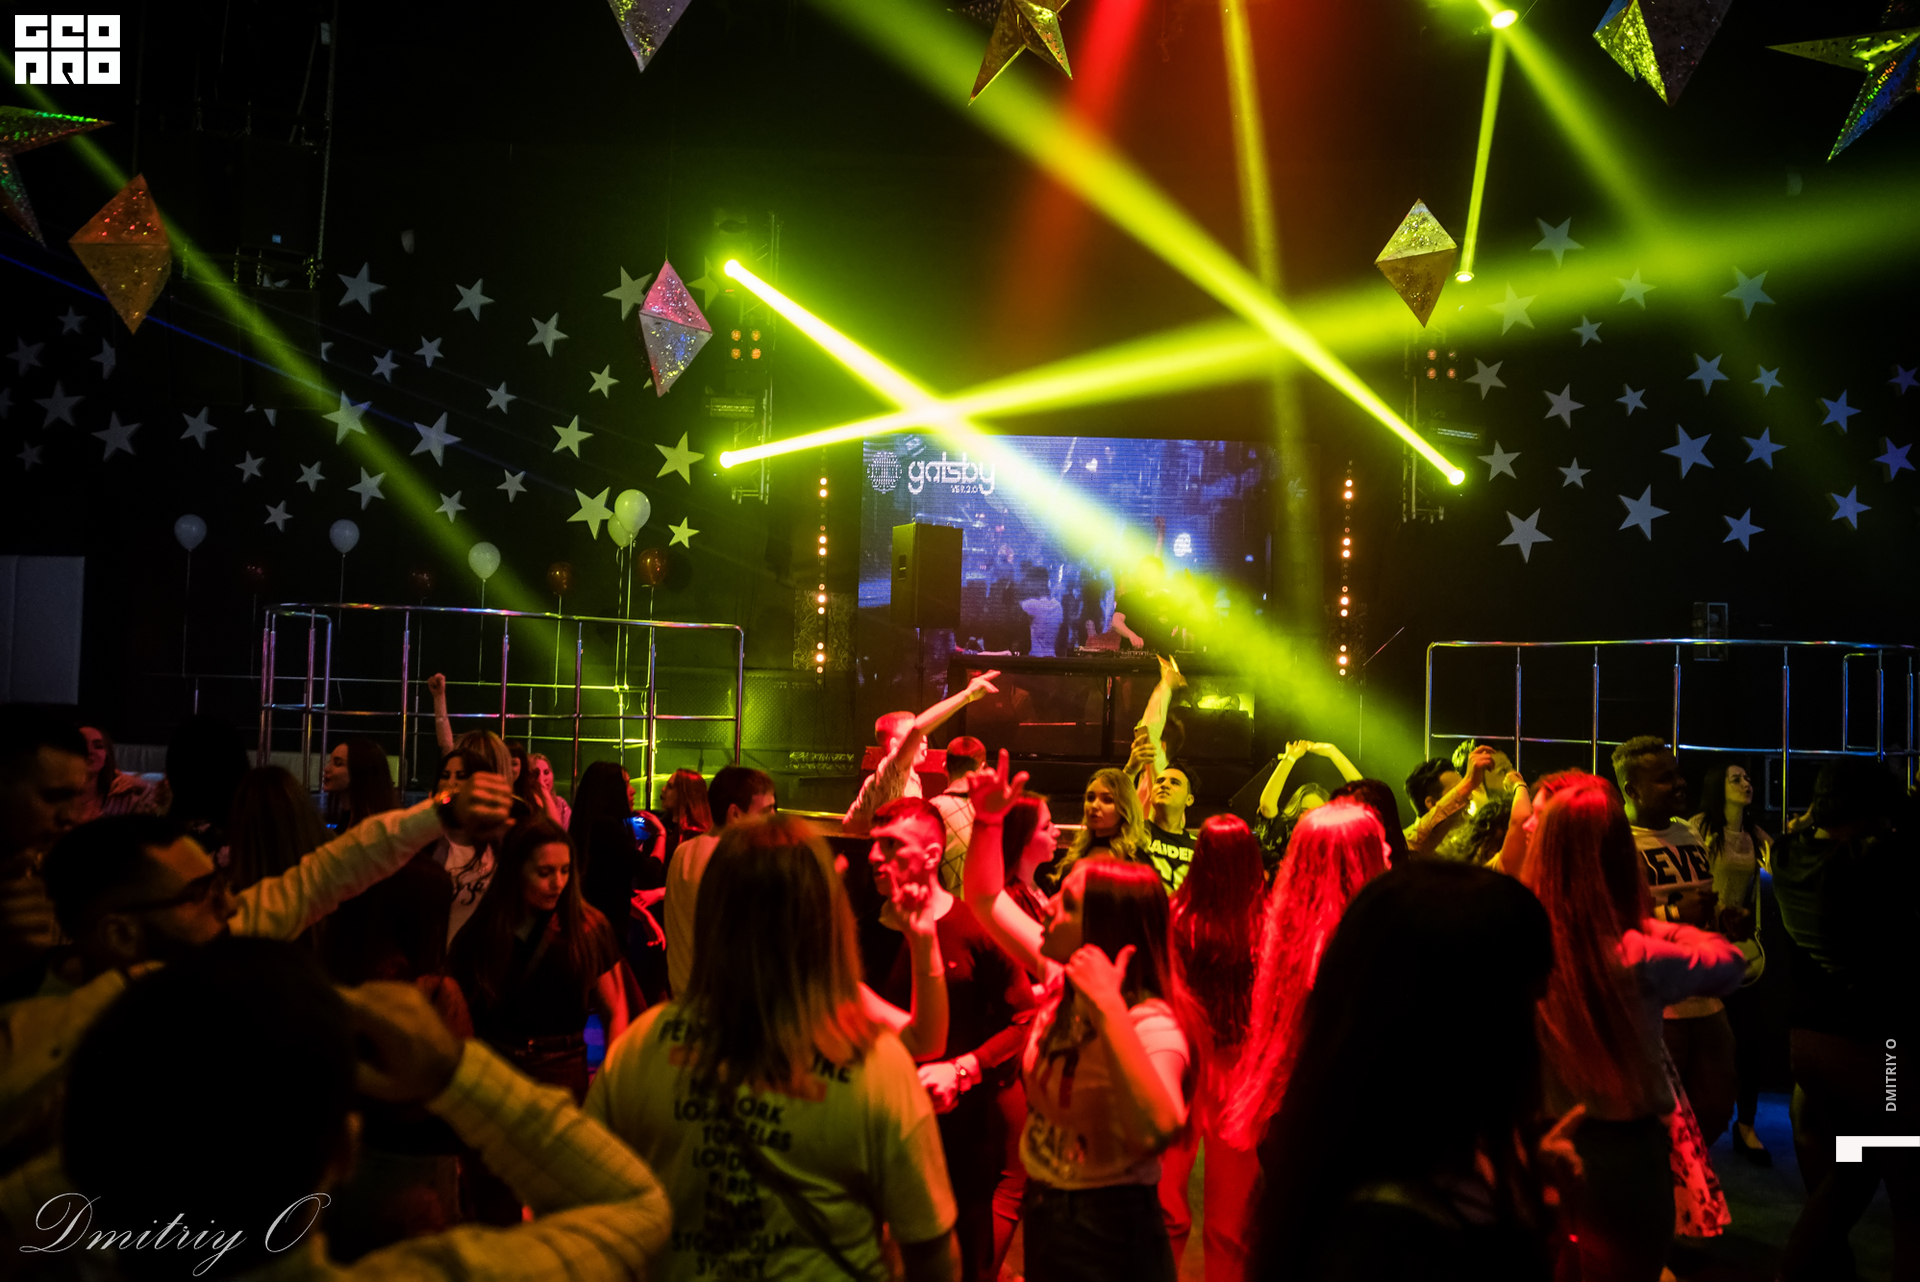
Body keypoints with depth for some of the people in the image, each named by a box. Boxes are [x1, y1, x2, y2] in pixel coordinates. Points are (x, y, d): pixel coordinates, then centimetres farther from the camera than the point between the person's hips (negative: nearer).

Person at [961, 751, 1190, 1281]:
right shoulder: (1059, 980, -3)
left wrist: (1109, 1009, -45)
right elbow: (986, 900, 8)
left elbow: (1158, 1132, -45)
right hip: (1042, 1214, 7)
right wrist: (987, 819, -6)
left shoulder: (1153, 1026, -26)